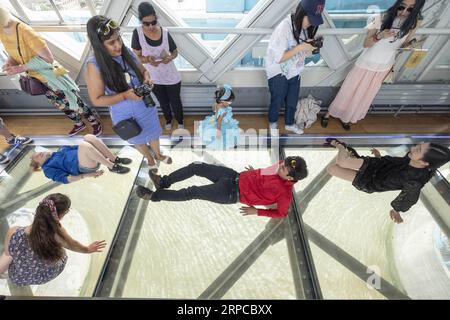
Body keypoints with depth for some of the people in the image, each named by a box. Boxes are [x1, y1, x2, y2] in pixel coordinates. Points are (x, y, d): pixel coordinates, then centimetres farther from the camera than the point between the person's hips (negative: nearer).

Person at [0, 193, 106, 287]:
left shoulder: (13, 234, -36)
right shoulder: (58, 233, -35)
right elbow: (73, 245, -13)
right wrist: (88, 249, 8)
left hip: (20, 278, 0)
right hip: (48, 275, 0)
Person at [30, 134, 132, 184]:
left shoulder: (60, 150, 33)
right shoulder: (48, 168, 12)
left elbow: (77, 148, 31)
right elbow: (65, 179, -3)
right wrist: (87, 175, -19)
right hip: (84, 167, -6)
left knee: (88, 137, -19)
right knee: (83, 145, -33)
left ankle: (114, 159, -23)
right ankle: (112, 167, -31)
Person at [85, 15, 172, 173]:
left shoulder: (127, 52, -12)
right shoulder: (95, 66, -23)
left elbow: (143, 70, 6)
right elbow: (97, 100, -18)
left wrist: (147, 79, -18)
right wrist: (125, 95, -29)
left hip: (146, 106, 3)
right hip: (125, 115, -3)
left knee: (153, 134, 24)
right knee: (138, 140, 22)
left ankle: (158, 155, 54)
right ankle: (149, 159, 52)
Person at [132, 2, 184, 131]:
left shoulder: (165, 33, -14)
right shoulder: (137, 33, -16)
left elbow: (175, 52, -1)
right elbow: (137, 57, -10)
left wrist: (170, 58, -25)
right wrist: (147, 59, -33)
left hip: (171, 77, -1)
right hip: (154, 78, 1)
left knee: (175, 101, 16)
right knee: (163, 102, 22)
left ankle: (180, 121, 43)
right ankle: (168, 120, 51)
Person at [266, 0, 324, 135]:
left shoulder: (304, 27, -3)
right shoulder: (284, 27, -25)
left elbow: (302, 51, 7)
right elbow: (278, 58, -24)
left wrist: (311, 47, -15)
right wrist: (299, 48, -28)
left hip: (294, 72, 7)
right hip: (279, 73, -6)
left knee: (292, 101, 18)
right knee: (277, 101, 12)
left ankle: (289, 124, 42)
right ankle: (272, 122, 39)